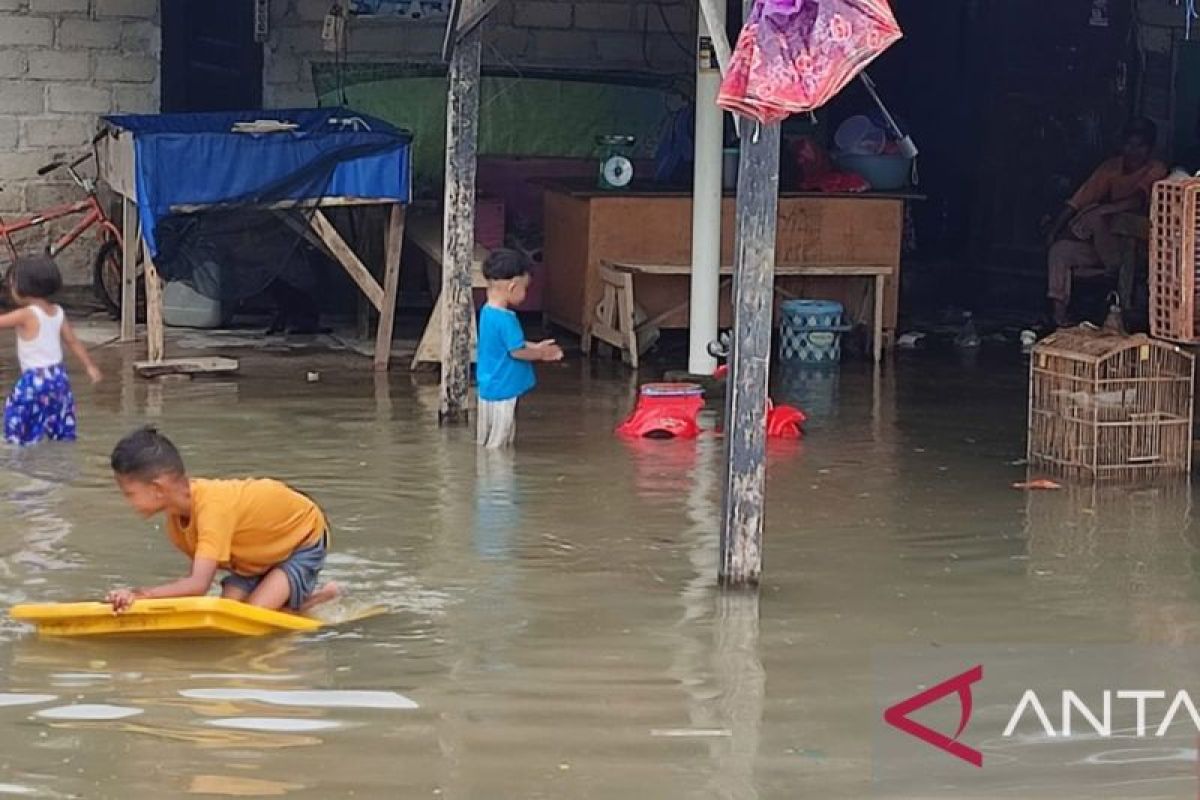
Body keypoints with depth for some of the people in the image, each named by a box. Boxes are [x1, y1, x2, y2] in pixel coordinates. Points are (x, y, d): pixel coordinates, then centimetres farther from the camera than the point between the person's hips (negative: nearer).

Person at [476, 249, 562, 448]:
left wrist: (535, 347, 13)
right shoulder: (506, 319, -24)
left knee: (486, 442, 18)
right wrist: (541, 353, -4)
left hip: (488, 387, 9)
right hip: (502, 390, -9)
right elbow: (517, 351, -21)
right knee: (498, 445, 0)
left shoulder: (487, 312, 6)